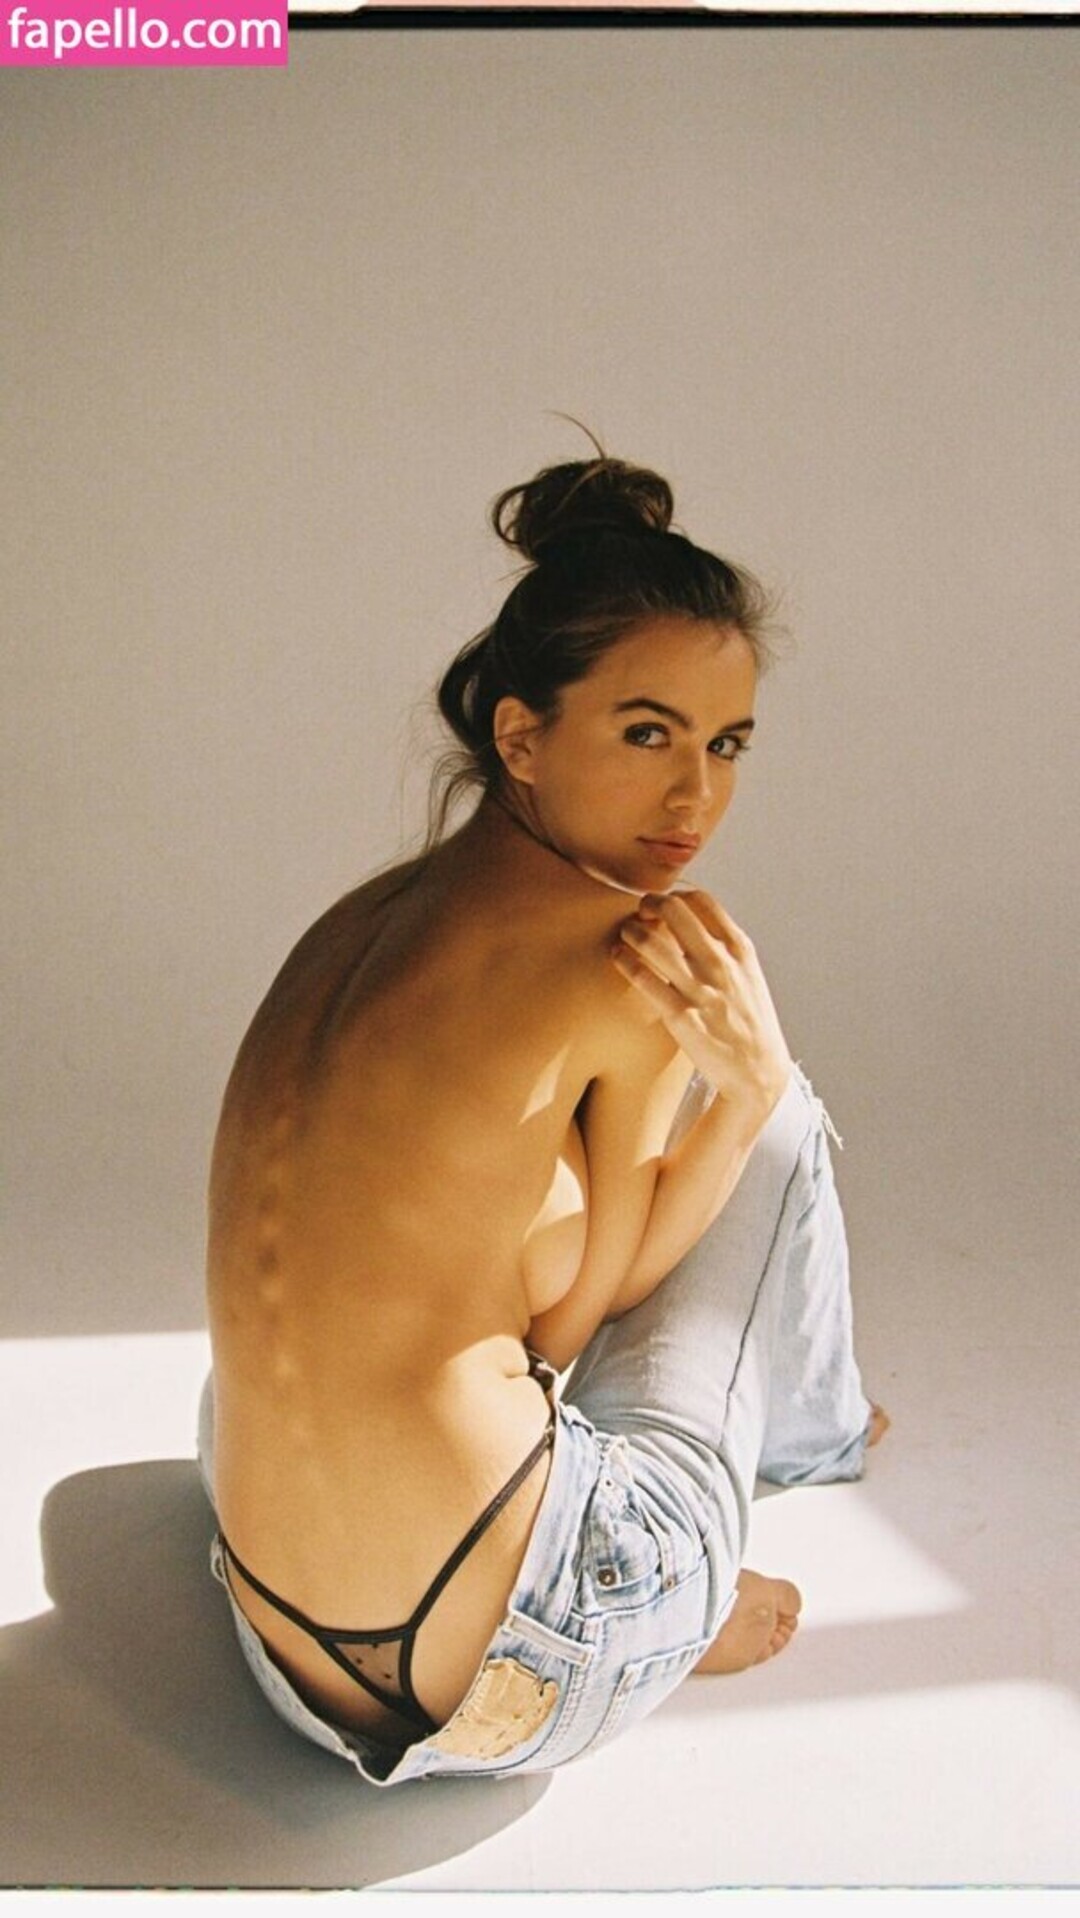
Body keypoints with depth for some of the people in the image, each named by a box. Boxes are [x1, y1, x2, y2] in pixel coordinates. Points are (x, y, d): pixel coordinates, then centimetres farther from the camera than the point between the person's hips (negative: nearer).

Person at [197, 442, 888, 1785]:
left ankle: (654, 1606, 34)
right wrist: (749, 1081, -10)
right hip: (517, 1690, -7)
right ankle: (815, 1432, 33)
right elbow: (566, 1313, -9)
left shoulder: (359, 918, 5)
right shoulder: (636, 952, -17)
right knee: (779, 1116, 9)